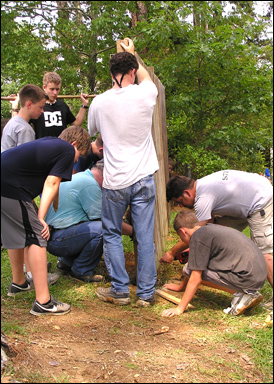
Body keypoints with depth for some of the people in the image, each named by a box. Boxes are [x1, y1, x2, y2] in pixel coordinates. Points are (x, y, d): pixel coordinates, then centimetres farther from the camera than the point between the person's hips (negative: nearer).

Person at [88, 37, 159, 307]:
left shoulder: (99, 103, -5)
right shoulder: (144, 95, -6)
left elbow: (91, 132, 16)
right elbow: (146, 76, 21)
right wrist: (132, 53, 37)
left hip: (115, 181, 0)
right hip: (144, 178, 1)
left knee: (111, 234, 15)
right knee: (145, 236, 6)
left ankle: (120, 290, 17)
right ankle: (146, 293, 12)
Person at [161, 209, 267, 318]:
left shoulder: (198, 236, -8)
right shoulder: (210, 229, 19)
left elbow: (196, 278, -9)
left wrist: (180, 308, -2)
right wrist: (181, 286, 44)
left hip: (246, 278, -9)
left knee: (189, 269, -6)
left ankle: (242, 295, -6)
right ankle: (249, 291, 11)